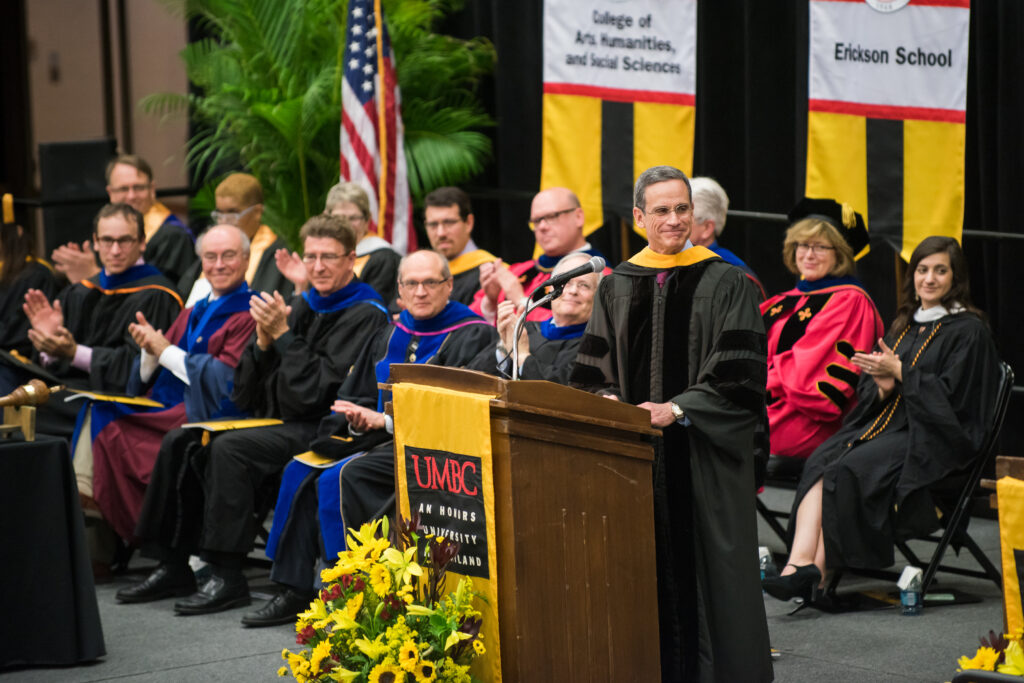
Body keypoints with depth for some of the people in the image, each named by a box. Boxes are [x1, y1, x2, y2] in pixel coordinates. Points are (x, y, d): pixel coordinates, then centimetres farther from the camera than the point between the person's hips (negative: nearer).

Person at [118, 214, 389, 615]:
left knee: (228, 450, -29)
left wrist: (282, 335, -16)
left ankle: (227, 576, -25)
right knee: (181, 443, -1)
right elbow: (245, 394, 13)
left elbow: (318, 391, -19)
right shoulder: (303, 306, 14)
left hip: (319, 429, -9)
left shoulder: (365, 315, -10)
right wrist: (263, 341, -5)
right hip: (276, 419, 9)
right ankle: (173, 566, 1)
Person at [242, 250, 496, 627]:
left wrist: (384, 420, -18)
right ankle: (294, 591, -7)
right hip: (381, 439, 8)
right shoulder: (392, 334, 16)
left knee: (341, 478, -27)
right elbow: (357, 393, 19)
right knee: (301, 472, -8)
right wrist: (357, 419, -5)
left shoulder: (470, 335, -7)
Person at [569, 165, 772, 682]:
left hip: (702, 455, -3)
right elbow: (594, 372, 11)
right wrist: (611, 402, -10)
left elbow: (738, 376, -8)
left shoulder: (724, 284, -2)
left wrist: (677, 409, -18)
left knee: (702, 562, -2)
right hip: (634, 452, 3)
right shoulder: (617, 287, 9)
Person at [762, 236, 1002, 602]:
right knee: (820, 462, -23)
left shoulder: (968, 331, -2)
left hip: (932, 435, -7)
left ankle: (816, 571, -26)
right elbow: (866, 390, 19)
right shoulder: (904, 325, 21)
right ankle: (800, 562, -40)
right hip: (885, 421, 7)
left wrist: (899, 372, -13)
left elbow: (951, 395, -11)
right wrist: (882, 388, -5)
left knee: (848, 470, -30)